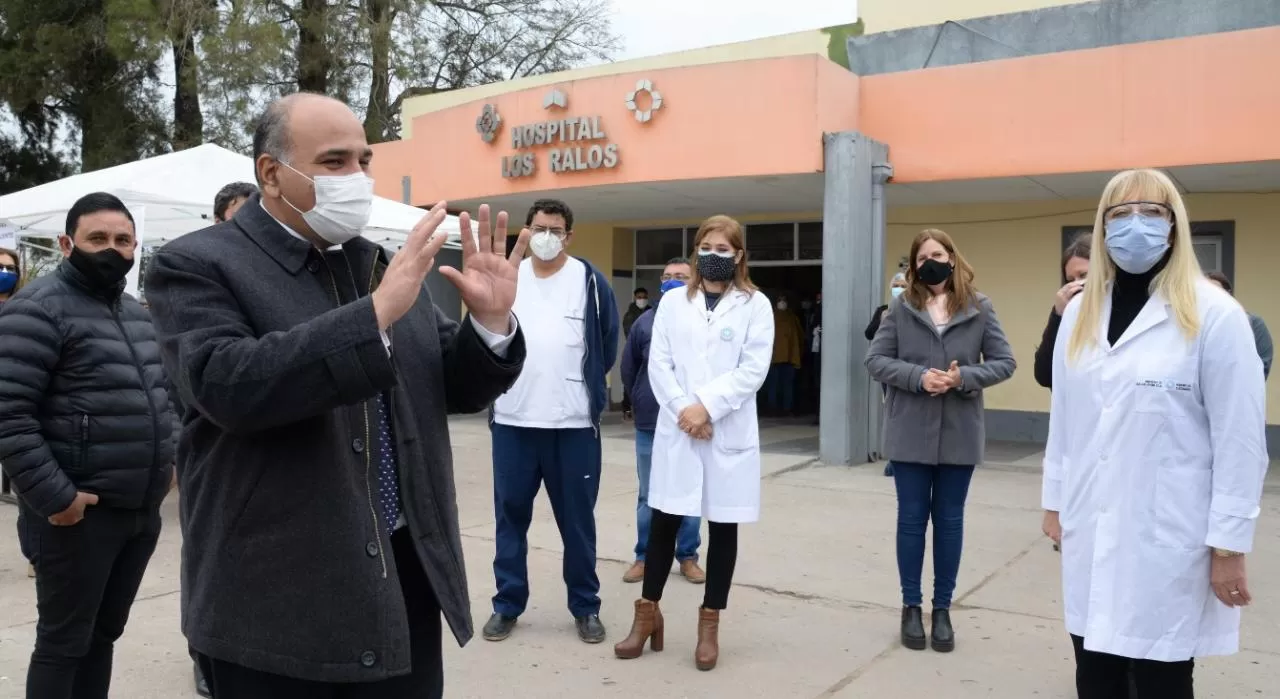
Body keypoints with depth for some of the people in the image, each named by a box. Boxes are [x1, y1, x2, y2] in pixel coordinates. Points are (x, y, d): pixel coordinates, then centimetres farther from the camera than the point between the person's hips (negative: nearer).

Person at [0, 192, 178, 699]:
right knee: (64, 642, 5)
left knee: (104, 634, 18)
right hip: (78, 514, -7)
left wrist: (168, 459, 12)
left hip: (142, 510, 7)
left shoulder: (137, 313, 14)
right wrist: (54, 496, -21)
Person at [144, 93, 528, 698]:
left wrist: (491, 319, -8)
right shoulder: (196, 266, -6)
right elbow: (224, 384, -24)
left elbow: (457, 391, 12)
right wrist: (377, 312, -29)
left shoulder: (385, 265, 10)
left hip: (405, 575, 6)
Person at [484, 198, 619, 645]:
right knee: (510, 514, 9)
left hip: (574, 424, -2)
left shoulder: (590, 282, -3)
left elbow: (608, 345, 7)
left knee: (577, 518, 7)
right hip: (512, 421, 2)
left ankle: (586, 606, 21)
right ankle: (507, 604, 23)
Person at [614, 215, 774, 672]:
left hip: (729, 433, -1)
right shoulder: (673, 302, 8)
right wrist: (682, 410, -11)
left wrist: (707, 406, -15)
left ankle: (710, 625, 18)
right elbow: (658, 364, 2)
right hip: (676, 429, 2)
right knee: (663, 522, 5)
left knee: (723, 527, 6)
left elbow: (753, 369, -7)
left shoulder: (755, 305, 2)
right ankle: (647, 614, 20)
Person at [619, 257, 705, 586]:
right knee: (649, 497, 12)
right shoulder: (645, 322, 0)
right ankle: (644, 557, 24)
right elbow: (628, 368, 9)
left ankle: (688, 557, 23)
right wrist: (640, 402, 11)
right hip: (650, 426, 2)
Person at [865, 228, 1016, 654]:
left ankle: (942, 609, 23)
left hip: (958, 433, 0)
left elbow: (1004, 362, 0)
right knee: (912, 519, 9)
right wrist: (918, 376, -18)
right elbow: (875, 360, -3)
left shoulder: (979, 307, 1)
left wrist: (965, 377, -17)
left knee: (949, 520, 10)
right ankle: (911, 606, 23)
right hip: (910, 433, 0)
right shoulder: (901, 307, 1)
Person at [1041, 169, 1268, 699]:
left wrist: (1229, 544, -9)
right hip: (1091, 534, 5)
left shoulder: (1214, 314, -8)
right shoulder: (1079, 312, 7)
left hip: (1167, 540, -4)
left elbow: (1241, 440, -9)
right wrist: (1054, 501, 13)